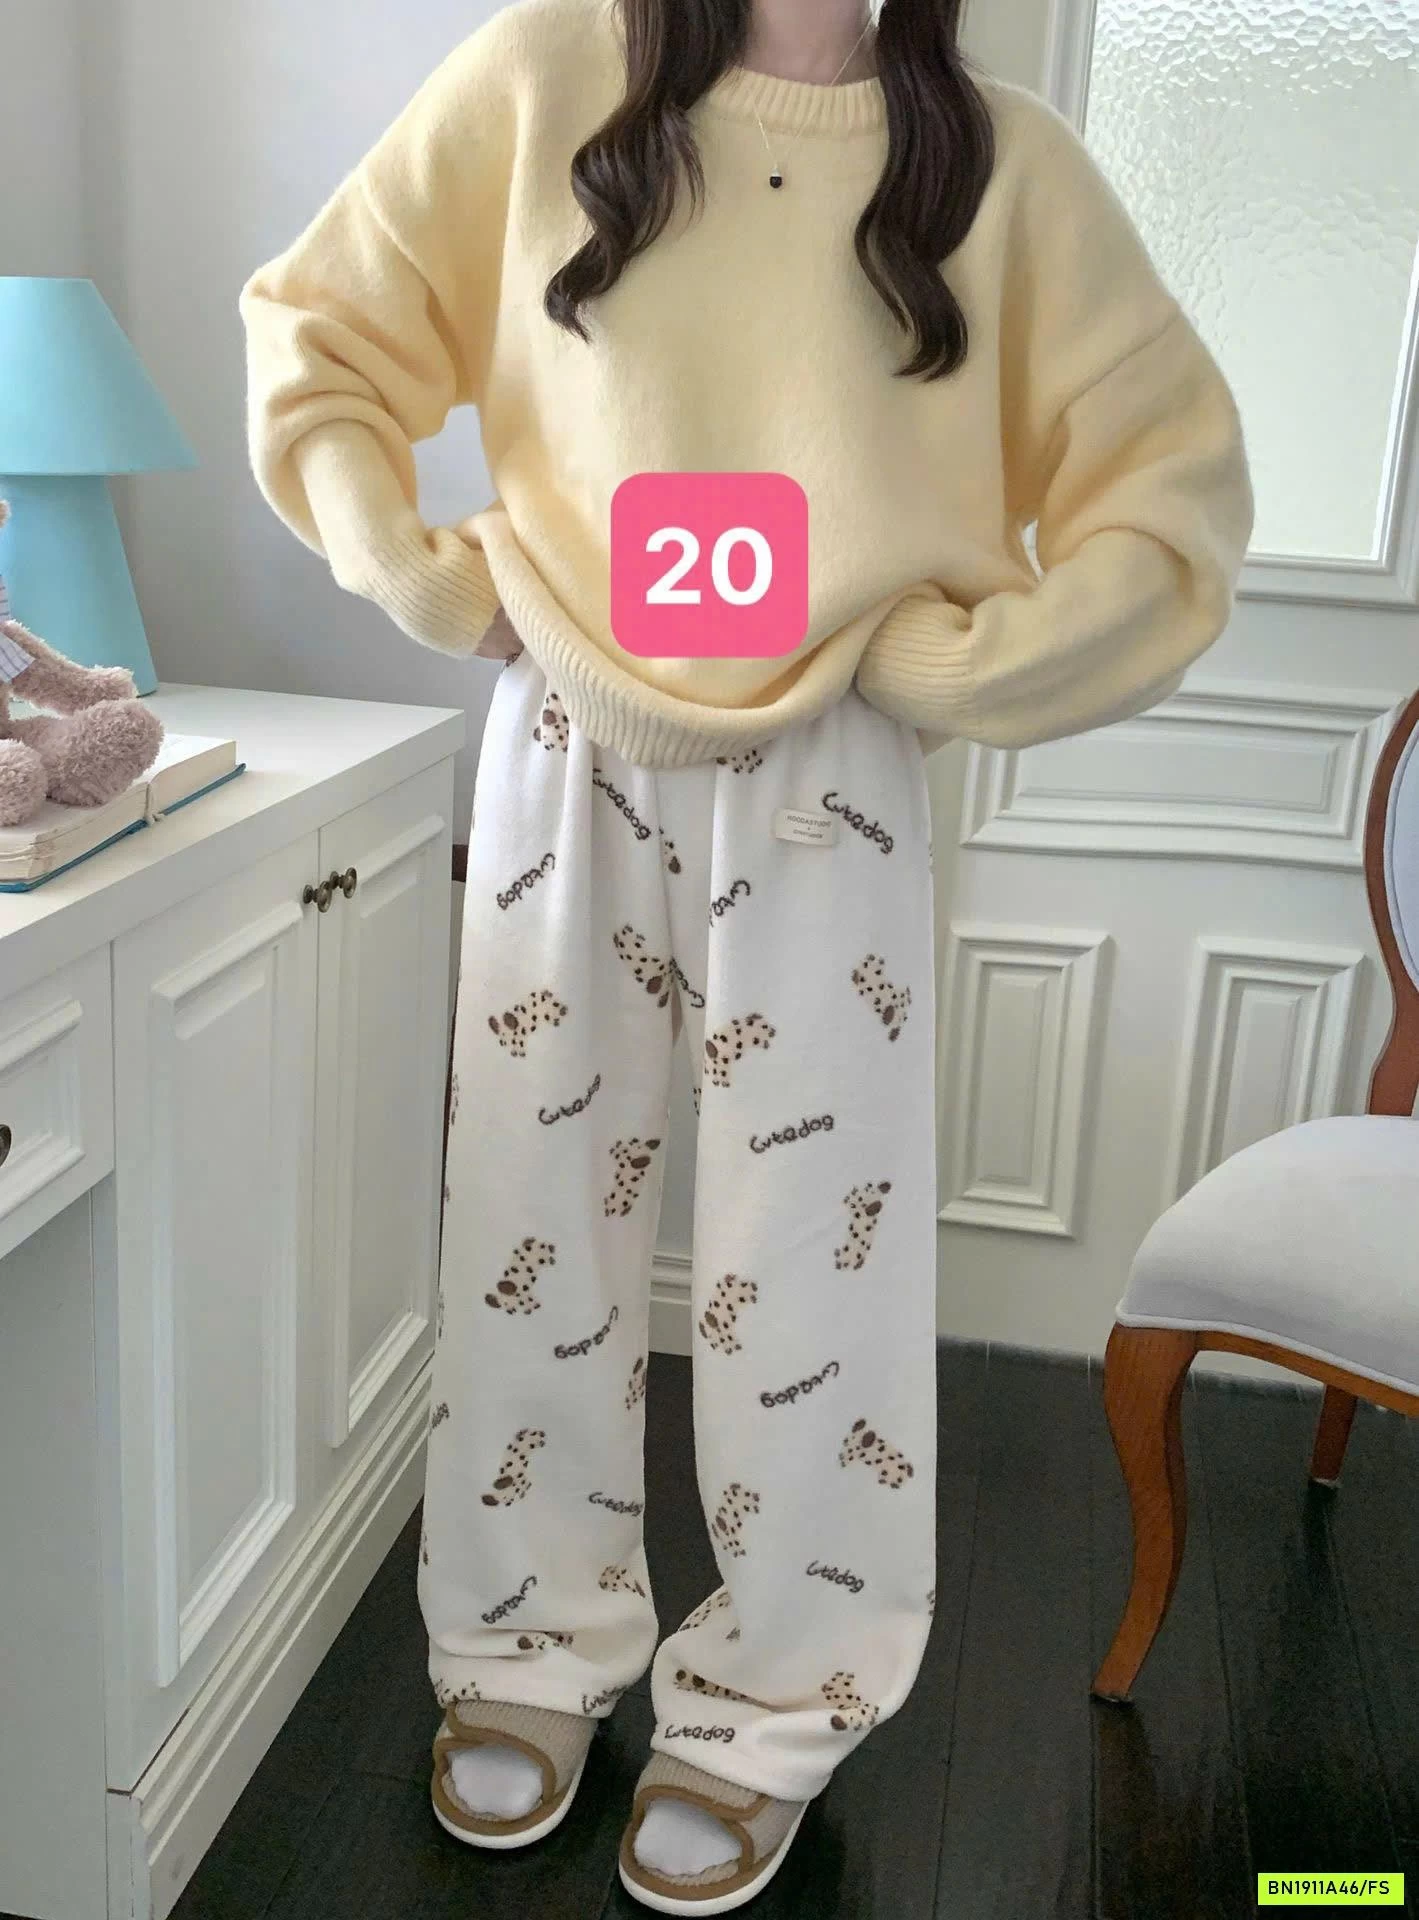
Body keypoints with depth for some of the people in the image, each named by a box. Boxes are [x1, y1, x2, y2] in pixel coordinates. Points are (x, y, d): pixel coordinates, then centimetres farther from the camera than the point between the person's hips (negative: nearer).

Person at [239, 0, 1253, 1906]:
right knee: (537, 1227, 10)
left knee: (807, 1266, 4)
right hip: (571, 760, 1)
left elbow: (1180, 482, 0)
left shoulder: (1001, 158, -1)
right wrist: (444, 584, -3)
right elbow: (313, 335, 6)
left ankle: (770, 1712, 27)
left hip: (829, 785, -1)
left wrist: (949, 660, -9)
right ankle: (534, 1651, 33)